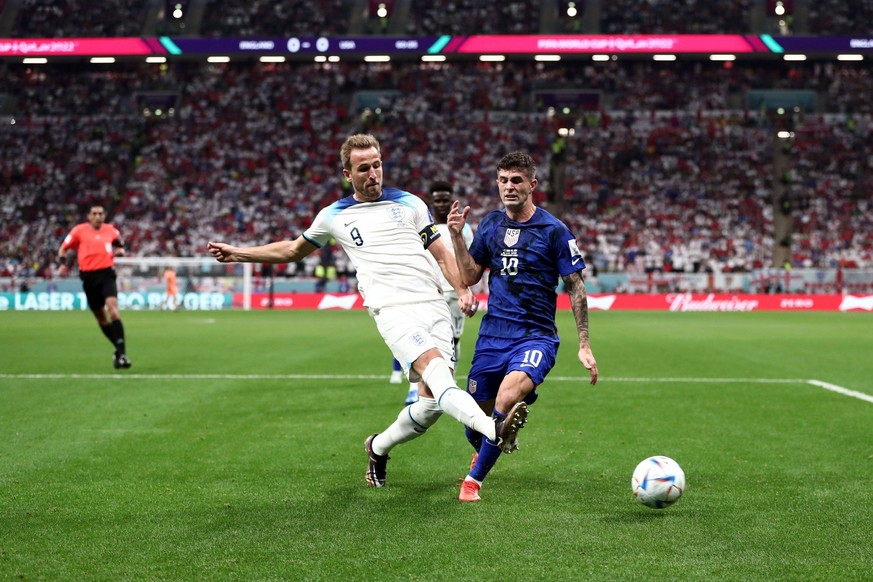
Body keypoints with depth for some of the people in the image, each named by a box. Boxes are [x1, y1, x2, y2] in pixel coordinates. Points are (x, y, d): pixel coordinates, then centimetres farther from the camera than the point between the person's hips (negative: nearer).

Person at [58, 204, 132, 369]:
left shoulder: (111, 230, 8)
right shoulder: (79, 230, 4)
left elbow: (119, 245, 26)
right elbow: (64, 248, 13)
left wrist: (120, 251, 3)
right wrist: (63, 265, -2)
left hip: (107, 274, -1)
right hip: (89, 277, 1)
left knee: (112, 308, -21)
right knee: (100, 317, 7)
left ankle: (121, 353, -23)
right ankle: (119, 349, 22)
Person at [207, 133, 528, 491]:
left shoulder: (409, 204, 16)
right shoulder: (334, 216, 16)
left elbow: (442, 254, 18)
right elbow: (294, 249, 32)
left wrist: (463, 290, 1)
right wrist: (237, 253, 31)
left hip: (433, 303, 3)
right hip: (392, 309, -2)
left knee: (433, 401, -6)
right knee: (435, 368, -30)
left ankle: (379, 447, 20)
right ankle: (494, 430, -50)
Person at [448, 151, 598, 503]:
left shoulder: (553, 230, -5)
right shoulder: (490, 224, 9)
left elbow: (576, 289, -1)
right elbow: (470, 277, 11)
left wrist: (584, 346, -5)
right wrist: (456, 236, -2)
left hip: (535, 337, -4)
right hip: (492, 334, 5)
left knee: (507, 397, -31)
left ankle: (474, 479, -13)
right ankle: (484, 453, 46)